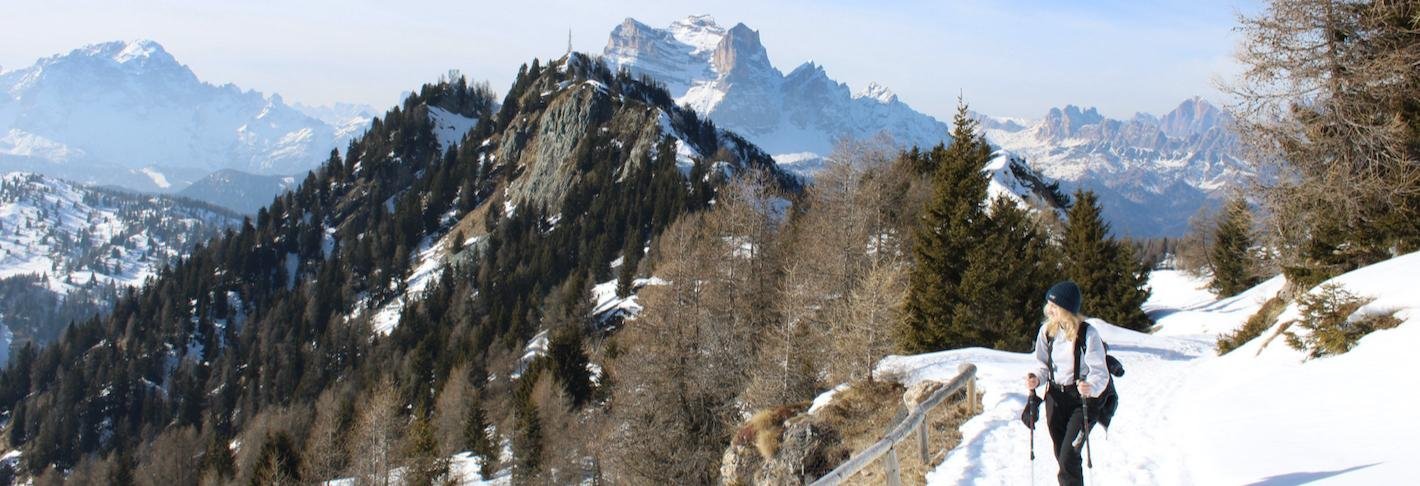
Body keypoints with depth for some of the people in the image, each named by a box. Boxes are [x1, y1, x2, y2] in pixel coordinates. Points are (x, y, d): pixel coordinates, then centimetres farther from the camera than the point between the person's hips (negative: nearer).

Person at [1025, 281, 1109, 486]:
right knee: (1061, 456, 14)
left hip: (1082, 400, -5)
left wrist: (1092, 387, -37)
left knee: (1068, 458, -14)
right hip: (1055, 398, 5)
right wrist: (1036, 379, -13)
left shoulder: (1088, 334, -17)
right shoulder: (1047, 331, -2)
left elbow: (1100, 372, -16)